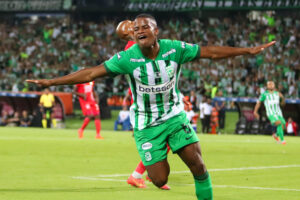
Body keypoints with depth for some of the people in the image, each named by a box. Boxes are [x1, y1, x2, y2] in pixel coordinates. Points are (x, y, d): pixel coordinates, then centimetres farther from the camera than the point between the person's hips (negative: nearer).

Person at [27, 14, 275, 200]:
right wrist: (51, 82, -20)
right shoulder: (127, 58, -19)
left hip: (175, 116, 2)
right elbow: (91, 73, -17)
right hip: (146, 124, -2)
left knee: (198, 165, -9)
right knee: (159, 180, -5)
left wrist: (248, 50, -5)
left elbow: (210, 52, -5)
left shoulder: (175, 49, -14)